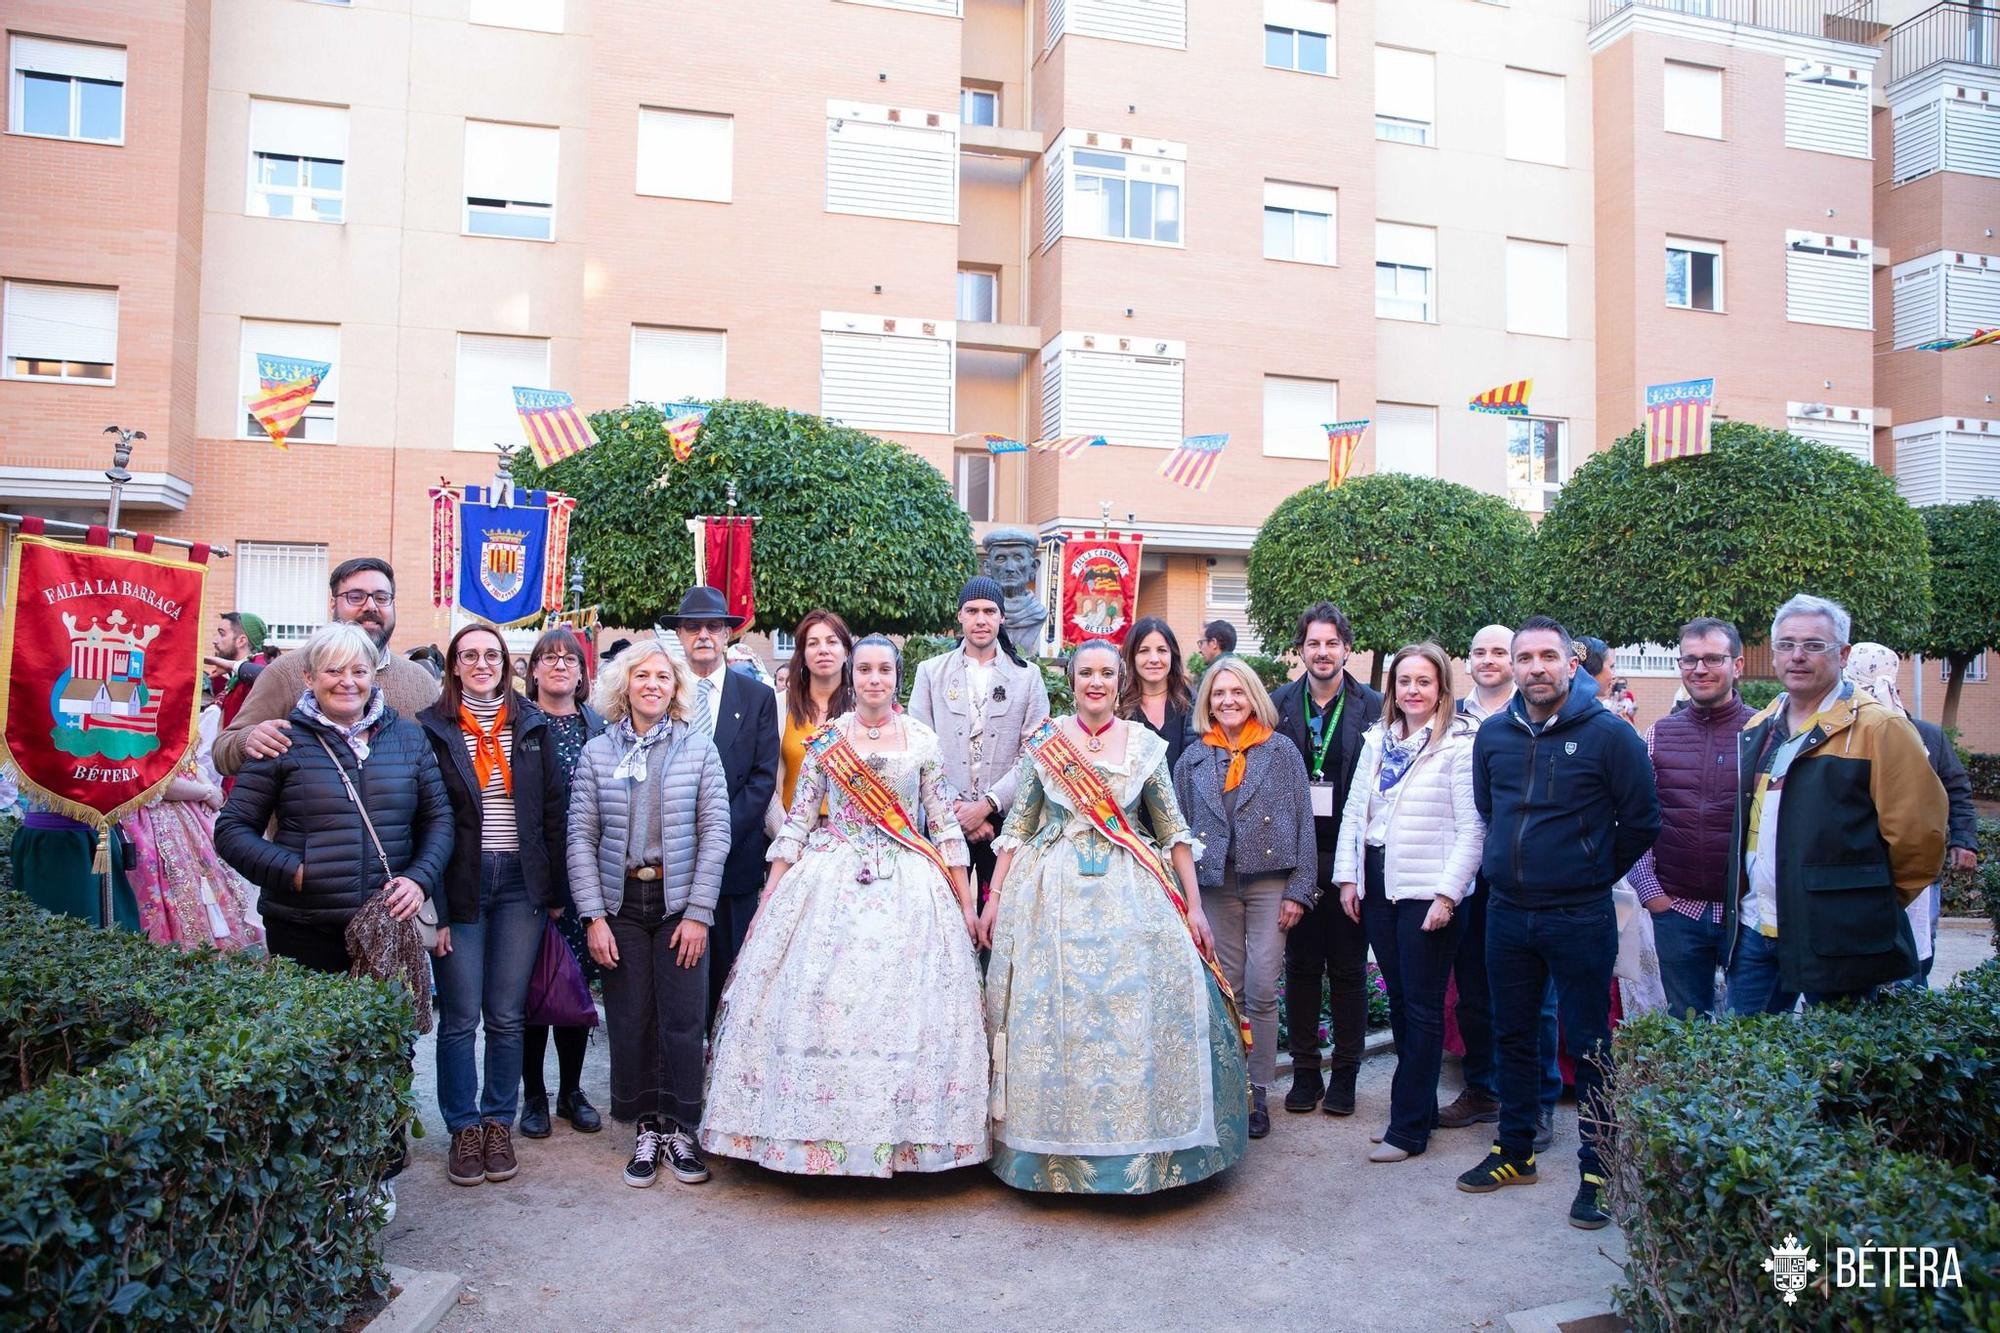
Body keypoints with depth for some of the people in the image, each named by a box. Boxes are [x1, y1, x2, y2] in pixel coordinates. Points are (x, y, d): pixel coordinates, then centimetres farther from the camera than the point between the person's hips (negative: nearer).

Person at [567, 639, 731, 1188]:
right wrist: (594, 916, -4)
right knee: (630, 1020, 4)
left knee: (683, 1020, -1)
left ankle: (681, 1128, 15)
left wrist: (698, 912, -7)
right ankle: (646, 1129, 19)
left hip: (680, 902, -1)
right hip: (621, 902, 1)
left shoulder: (698, 746, 1)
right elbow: (581, 838, 3)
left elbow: (715, 831, -2)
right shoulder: (598, 752, 4)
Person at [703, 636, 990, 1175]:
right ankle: (819, 1127, 12)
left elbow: (945, 825, 5)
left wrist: (967, 904, 3)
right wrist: (770, 897, -1)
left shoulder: (923, 740, 4)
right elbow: (797, 821, 5)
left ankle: (899, 1131, 12)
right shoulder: (826, 739, 5)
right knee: (818, 1004, -2)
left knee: (901, 1004, -2)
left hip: (907, 890, 0)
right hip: (831, 884, 0)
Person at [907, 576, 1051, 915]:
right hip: (945, 819, 0)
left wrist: (987, 804, -12)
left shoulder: (1028, 676, 5)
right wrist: (953, 810, -9)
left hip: (1005, 817, 0)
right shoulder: (930, 671, 7)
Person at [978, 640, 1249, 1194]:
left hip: (1129, 894, 0)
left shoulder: (1145, 744, 4)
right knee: (1052, 1012, 1)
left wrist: (1194, 907, 1)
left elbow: (1174, 830, 5)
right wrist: (994, 898, 1)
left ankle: (1136, 1143, 13)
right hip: (1053, 893, 0)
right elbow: (1017, 825, 6)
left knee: (1135, 1012, -3)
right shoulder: (1044, 740, 4)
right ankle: (1057, 1147, 17)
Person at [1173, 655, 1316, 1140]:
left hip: (1270, 881, -2)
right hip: (1215, 884, 2)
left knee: (1261, 989, -5)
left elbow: (1303, 824, 0)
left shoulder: (1283, 753, 2)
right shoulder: (1192, 759, 8)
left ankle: (1258, 1093, 6)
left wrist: (1299, 889, -5)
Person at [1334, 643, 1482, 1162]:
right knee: (1399, 999, 13)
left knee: (1422, 1006, 2)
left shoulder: (1459, 744, -9)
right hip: (1378, 885, 6)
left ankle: (1409, 1127, 10)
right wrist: (1348, 876, 6)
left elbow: (1472, 828, -11)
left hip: (1428, 891, -6)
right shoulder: (1377, 740, 10)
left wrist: (1447, 894, -16)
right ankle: (1420, 1105, 26)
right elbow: (1354, 811, 12)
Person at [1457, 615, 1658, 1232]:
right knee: (1513, 1036, 15)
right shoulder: (1493, 734, 4)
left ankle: (1597, 1172, 16)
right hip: (1506, 914, 5)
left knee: (1588, 1046, 4)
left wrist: (1593, 874, 5)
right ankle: (1514, 1151, 30)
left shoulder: (1609, 734, -9)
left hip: (1580, 919, -4)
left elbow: (1641, 822, -3)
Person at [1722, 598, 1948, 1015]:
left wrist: (1875, 902, -2)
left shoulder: (1879, 728, -9)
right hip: (1753, 930, 6)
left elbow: (1918, 830, -11)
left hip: (1838, 938, -6)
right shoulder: (1758, 728, 13)